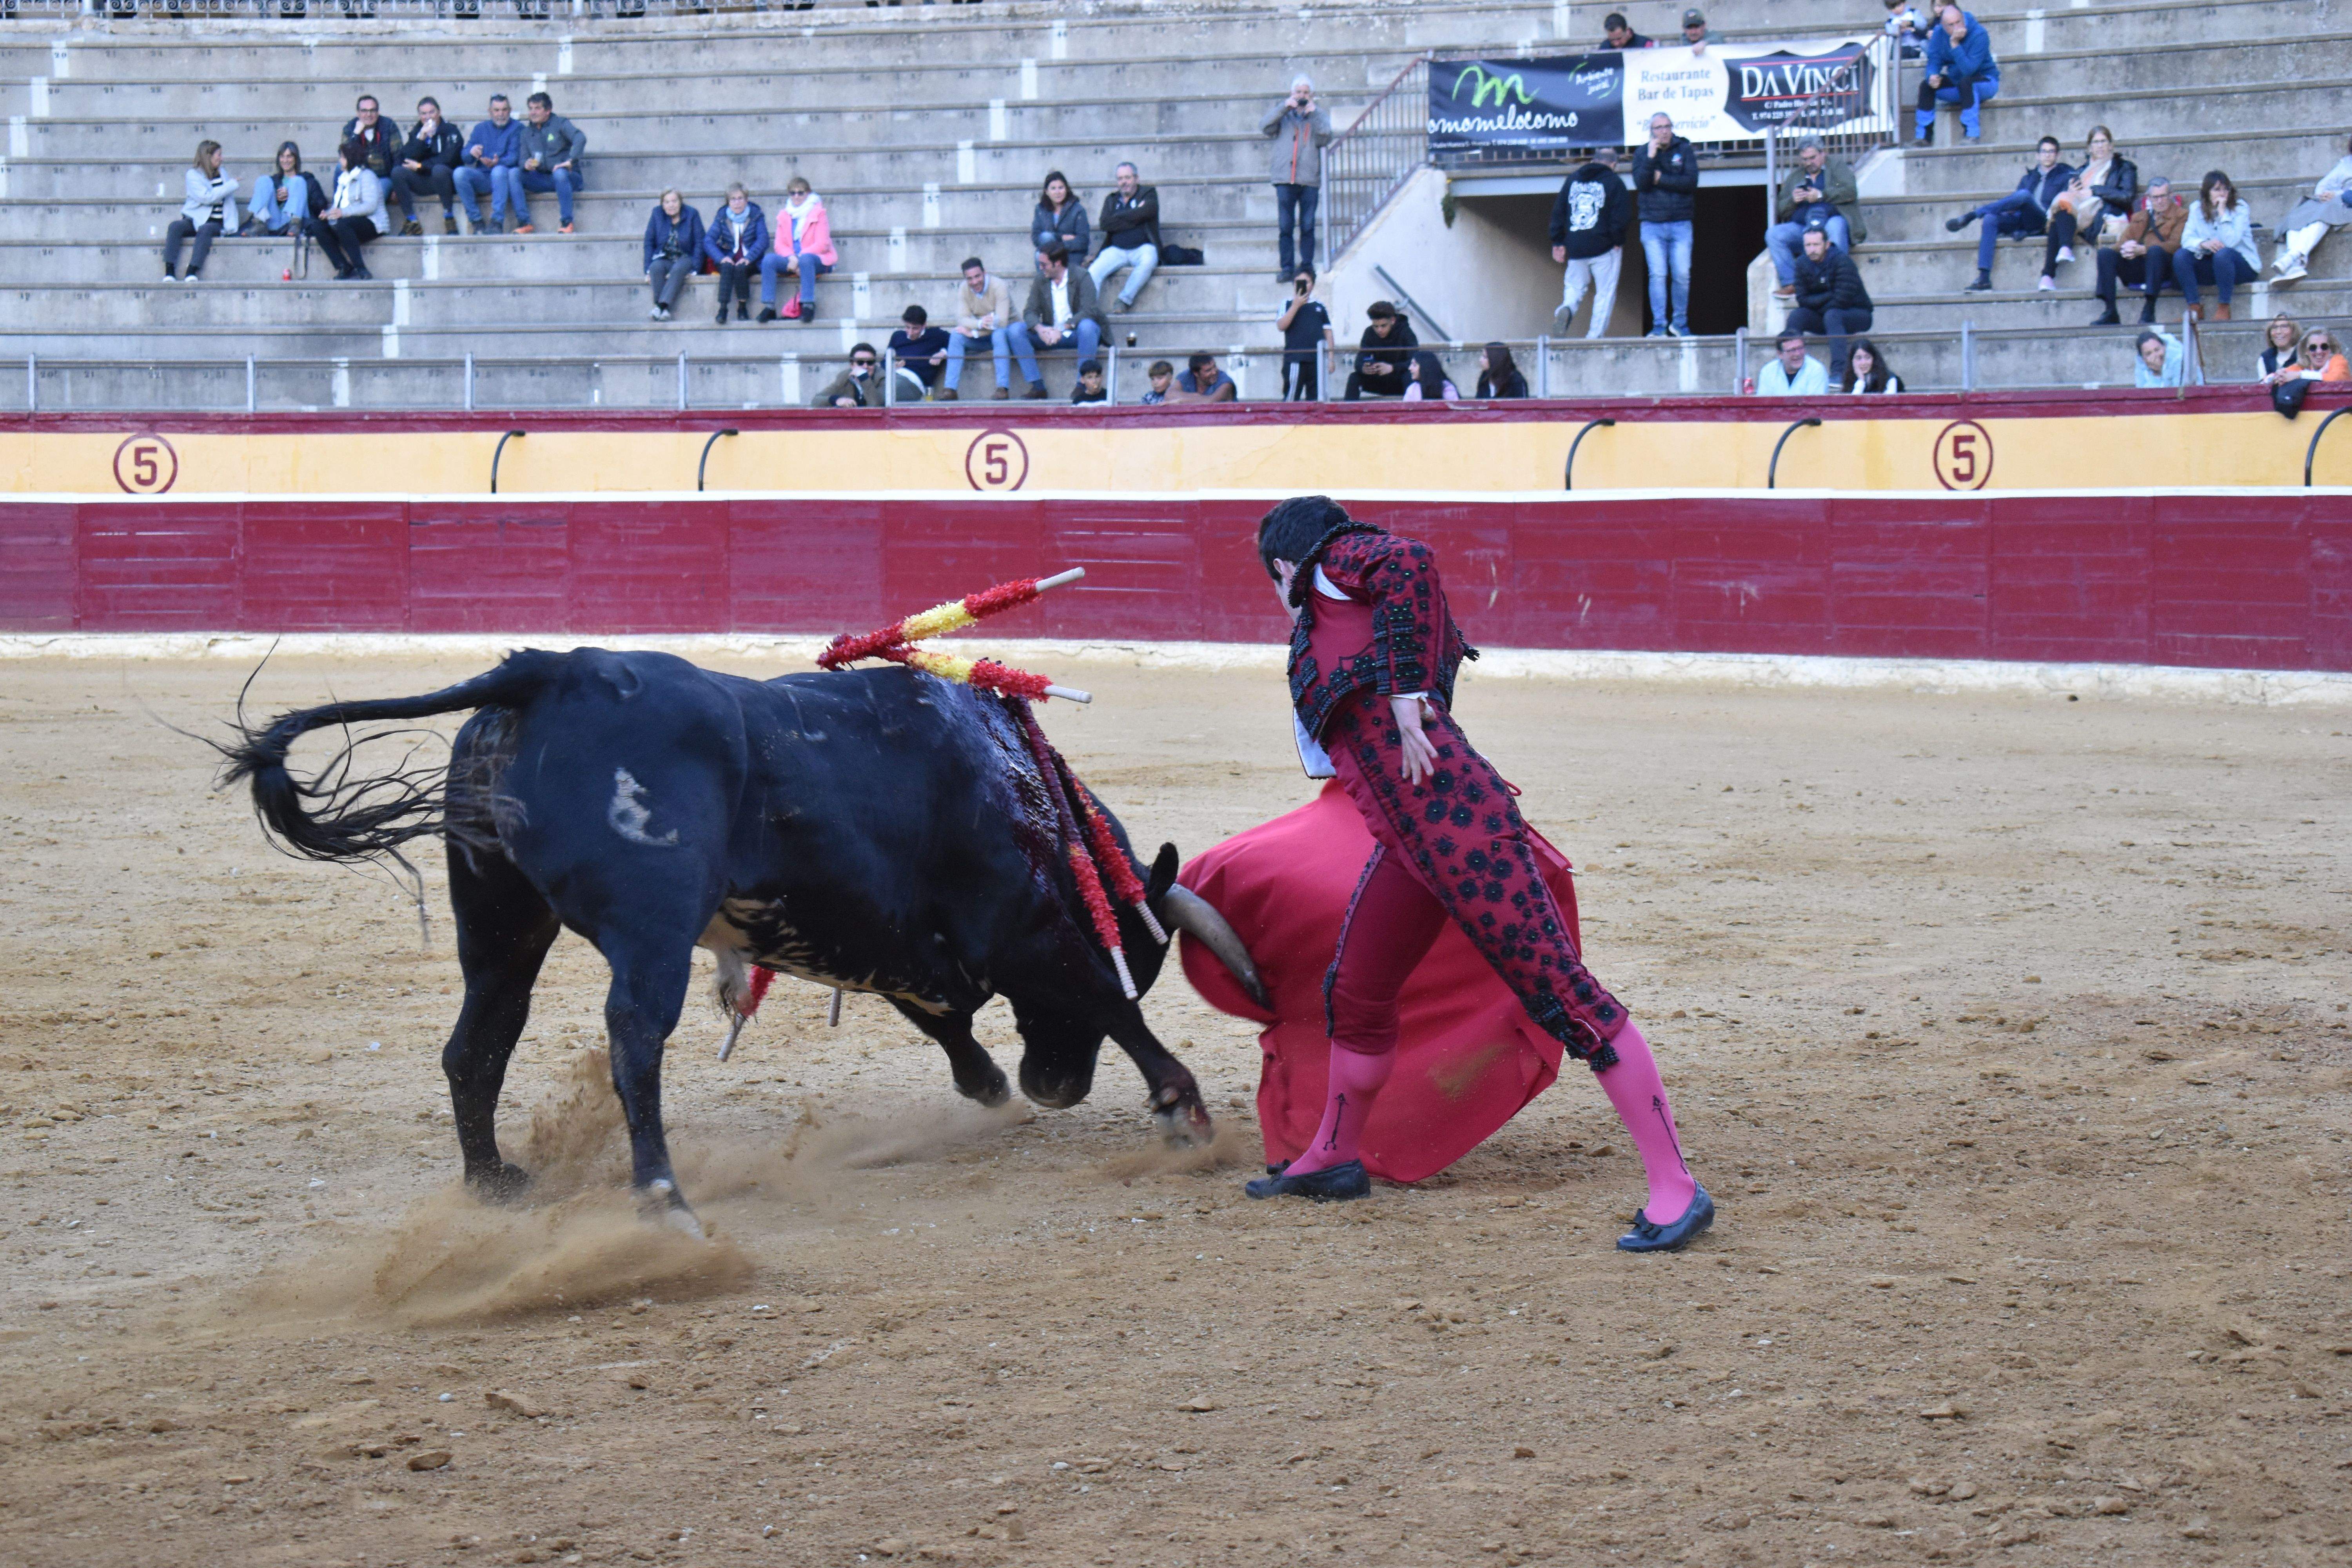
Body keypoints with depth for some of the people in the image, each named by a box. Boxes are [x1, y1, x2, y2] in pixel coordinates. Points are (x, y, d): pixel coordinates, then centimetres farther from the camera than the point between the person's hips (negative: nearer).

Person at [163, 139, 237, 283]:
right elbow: (208, 197, -13)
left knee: (205, 230, -34)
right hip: (196, 220, -2)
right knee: (175, 227, -32)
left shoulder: (221, 173, 18)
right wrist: (232, 185, -8)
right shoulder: (193, 174, 1)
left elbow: (230, 200, 22)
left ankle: (192, 273, -43)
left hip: (216, 223, 2)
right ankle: (169, 273, -37)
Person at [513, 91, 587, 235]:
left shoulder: (560, 124, -2)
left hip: (569, 177, -5)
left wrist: (571, 161, -31)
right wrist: (527, 164, -15)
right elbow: (524, 158, 10)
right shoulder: (528, 132, 15)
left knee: (560, 173, -40)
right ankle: (524, 222, -27)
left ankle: (567, 222, -32)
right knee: (515, 173, -19)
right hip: (542, 179, 5)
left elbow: (580, 138, -19)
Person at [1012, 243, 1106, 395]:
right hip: (1051, 334, 4)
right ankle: (1037, 386, -23)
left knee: (1087, 326, -39)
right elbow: (1030, 311, 0)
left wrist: (1062, 330, -32)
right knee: (1015, 330, -17)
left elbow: (1087, 311, -20)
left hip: (1076, 334, -4)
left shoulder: (1081, 277, -10)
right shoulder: (1040, 280, 4)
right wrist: (1039, 328, -25)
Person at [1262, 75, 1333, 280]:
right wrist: (1284, 107, -11)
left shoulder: (1319, 115, 12)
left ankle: (1307, 266, 8)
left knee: (1308, 227, 1)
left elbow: (1324, 139, -3)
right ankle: (1287, 268, 1)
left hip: (1310, 180, 0)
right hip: (1285, 179, 0)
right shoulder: (1283, 114, 14)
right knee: (1285, 227, -3)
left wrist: (1314, 114, -9)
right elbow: (1265, 127, -3)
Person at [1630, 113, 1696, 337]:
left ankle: (1680, 323, 13)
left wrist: (1661, 179, -9)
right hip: (1653, 225, 0)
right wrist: (1651, 158, -18)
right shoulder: (1642, 153, 5)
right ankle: (1659, 326, -5)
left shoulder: (1684, 150, 4)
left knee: (1682, 275, -2)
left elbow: (1691, 181, -8)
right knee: (1658, 276, -8)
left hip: (1681, 225, 0)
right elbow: (1640, 183, -10)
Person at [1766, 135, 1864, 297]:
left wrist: (1821, 196, -12)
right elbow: (1781, 211, 18)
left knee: (1835, 226, -40)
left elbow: (1850, 192, -4)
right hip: (1800, 228, 4)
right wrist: (1793, 200, -4)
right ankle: (1790, 285, -28)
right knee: (1773, 234, -22)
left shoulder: (1838, 166, 14)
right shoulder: (1794, 177, 24)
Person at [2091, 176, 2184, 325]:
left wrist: (2142, 250, -21)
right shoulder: (2139, 217, 26)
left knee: (2155, 250, -36)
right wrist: (2125, 250, -14)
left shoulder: (2181, 215, 10)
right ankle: (2110, 312, -23)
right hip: (2138, 267, 5)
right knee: (2105, 253, -16)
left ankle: (2149, 311, -37)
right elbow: (2123, 242, 15)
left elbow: (2176, 245, -7)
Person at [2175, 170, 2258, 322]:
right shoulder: (2197, 209, 2)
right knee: (2180, 256, -21)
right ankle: (2194, 309, -22)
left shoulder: (2240, 208, -10)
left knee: (2223, 254, -37)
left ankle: (2223, 310, -30)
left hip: (2243, 266, -4)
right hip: (2210, 266, 4)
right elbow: (2187, 239, -9)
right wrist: (2203, 244, -30)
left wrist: (2222, 212, -23)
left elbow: (2230, 242, -22)